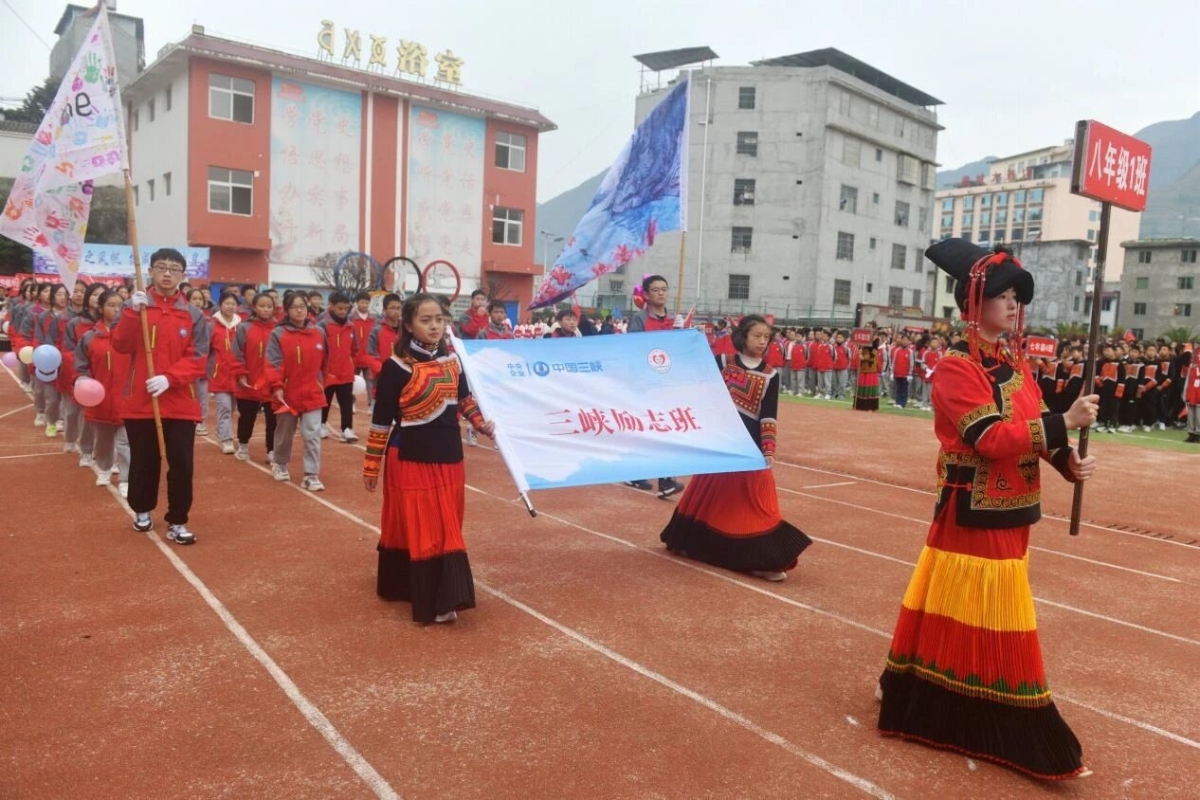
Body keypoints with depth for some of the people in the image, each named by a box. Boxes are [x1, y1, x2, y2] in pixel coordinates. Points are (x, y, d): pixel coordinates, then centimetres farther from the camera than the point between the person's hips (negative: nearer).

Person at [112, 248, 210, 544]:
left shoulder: (194, 315, 1)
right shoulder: (136, 306, 3)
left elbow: (198, 359, -4)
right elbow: (121, 345, -10)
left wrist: (170, 378, -18)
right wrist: (133, 312, -23)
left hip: (181, 403, 0)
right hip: (140, 401, 1)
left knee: (181, 464, -2)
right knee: (143, 462, 12)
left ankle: (177, 522, 10)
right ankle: (142, 511, 35)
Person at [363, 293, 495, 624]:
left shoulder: (452, 359, 4)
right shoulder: (397, 366, -13)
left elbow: (464, 397, 19)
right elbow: (381, 419, -11)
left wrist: (481, 423, 2)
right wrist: (371, 465, -8)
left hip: (449, 456, 6)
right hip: (410, 459, -6)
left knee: (446, 528, 12)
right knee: (416, 528, -1)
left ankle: (442, 597, 24)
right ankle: (429, 600, 8)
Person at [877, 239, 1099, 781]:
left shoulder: (1015, 364, 10)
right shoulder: (956, 368, -16)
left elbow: (1032, 427, 9)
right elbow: (991, 438, -25)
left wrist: (1068, 462, -8)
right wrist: (1064, 422, -25)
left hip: (1010, 511, 9)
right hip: (972, 512, -9)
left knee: (996, 611, 18)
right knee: (961, 608, 0)